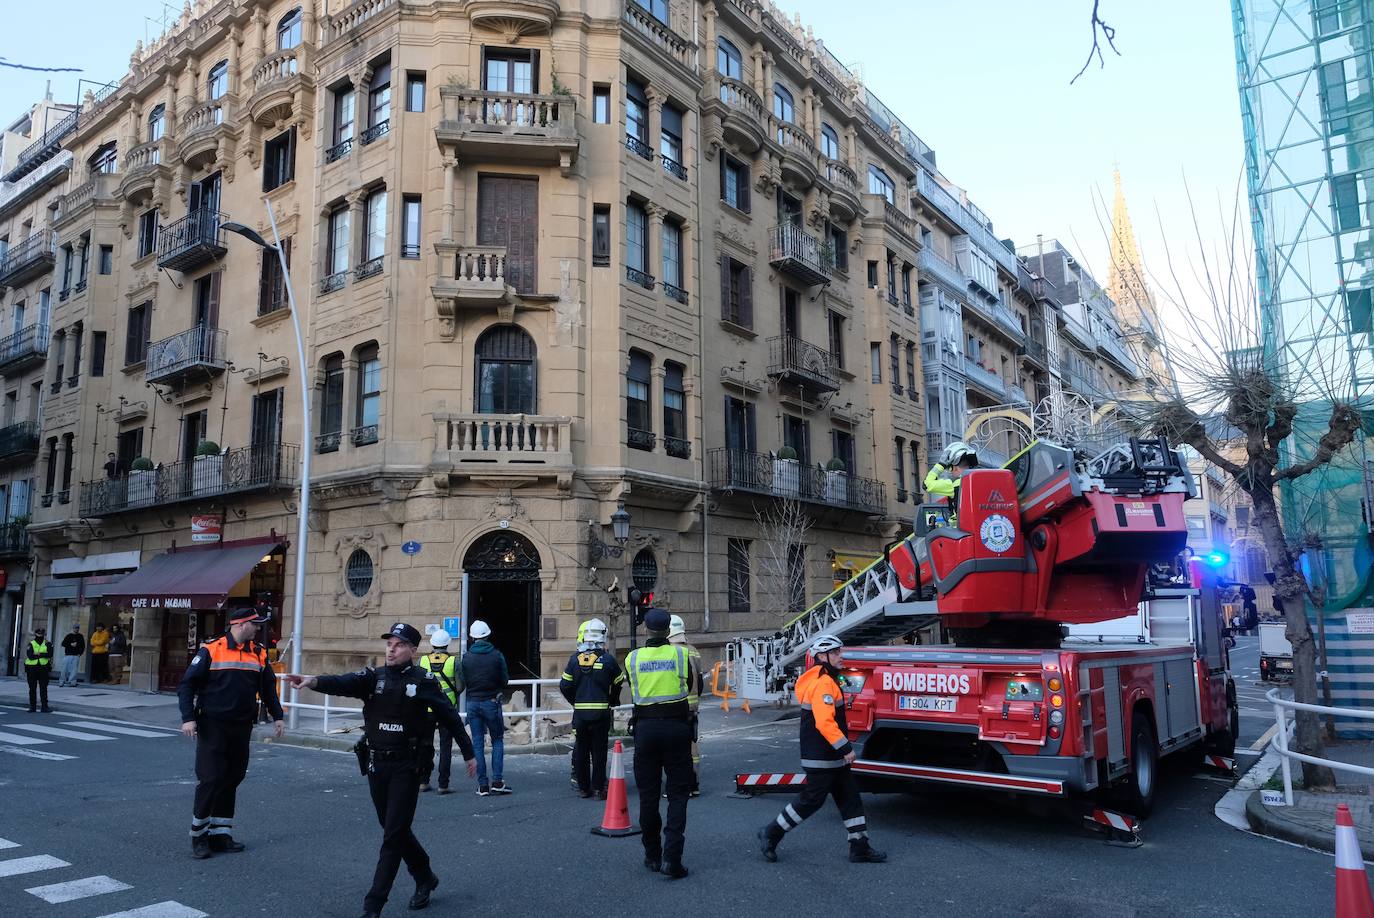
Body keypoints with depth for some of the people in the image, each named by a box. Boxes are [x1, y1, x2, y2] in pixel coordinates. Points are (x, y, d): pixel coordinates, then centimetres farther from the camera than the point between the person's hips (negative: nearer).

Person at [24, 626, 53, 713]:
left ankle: (45, 706, 1)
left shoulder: (47, 644, 5)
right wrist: (43, 655, -13)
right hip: (32, 668, 0)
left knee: (43, 688, -1)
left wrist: (39, 654, -17)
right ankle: (32, 706, 13)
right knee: (32, 688, 5)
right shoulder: (31, 644, 3)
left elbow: (50, 654, -10)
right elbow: (30, 656, -12)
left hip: (43, 668, 0)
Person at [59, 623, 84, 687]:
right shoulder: (69, 635, 6)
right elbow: (63, 643, 1)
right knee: (65, 669, -2)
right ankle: (62, 681, 10)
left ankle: (72, 682, -2)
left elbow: (83, 646, 11)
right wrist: (71, 644, -12)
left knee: (74, 669, -5)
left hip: (76, 655, 1)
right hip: (68, 655, -1)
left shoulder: (80, 636, 11)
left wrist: (80, 653, 0)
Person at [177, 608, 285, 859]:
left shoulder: (258, 654, 7)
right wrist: (188, 718, -15)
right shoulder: (211, 650, -8)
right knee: (210, 778, -6)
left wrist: (277, 716, 13)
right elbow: (187, 685, -7)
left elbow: (268, 686, 17)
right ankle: (199, 835, 11)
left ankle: (220, 833, 20)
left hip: (242, 727, 5)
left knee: (232, 779, 9)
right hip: (212, 726, -5)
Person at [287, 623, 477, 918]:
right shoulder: (373, 676, 2)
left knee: (393, 834, -4)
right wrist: (314, 681, -40)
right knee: (395, 829, 17)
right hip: (376, 764, 5)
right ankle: (425, 878, 37)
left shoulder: (424, 681, -6)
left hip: (407, 767, -4)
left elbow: (450, 718, 0)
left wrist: (469, 753, 6)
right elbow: (345, 683, -18)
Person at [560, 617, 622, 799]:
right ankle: (598, 788, 6)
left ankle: (583, 787, 18)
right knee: (599, 750, 5)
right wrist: (612, 703, 20)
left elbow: (565, 686, 3)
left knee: (581, 750, 13)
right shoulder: (607, 660, -7)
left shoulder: (575, 659, 0)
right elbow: (618, 684, 4)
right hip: (601, 712, -2)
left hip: (579, 711, 2)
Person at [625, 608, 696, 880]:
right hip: (676, 726, -1)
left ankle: (652, 856, 21)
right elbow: (690, 687, 8)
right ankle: (672, 858, -5)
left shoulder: (632, 658, 0)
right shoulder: (681, 653, -3)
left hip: (645, 727, 2)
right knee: (678, 793, 4)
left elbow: (634, 695, 10)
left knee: (648, 793, 13)